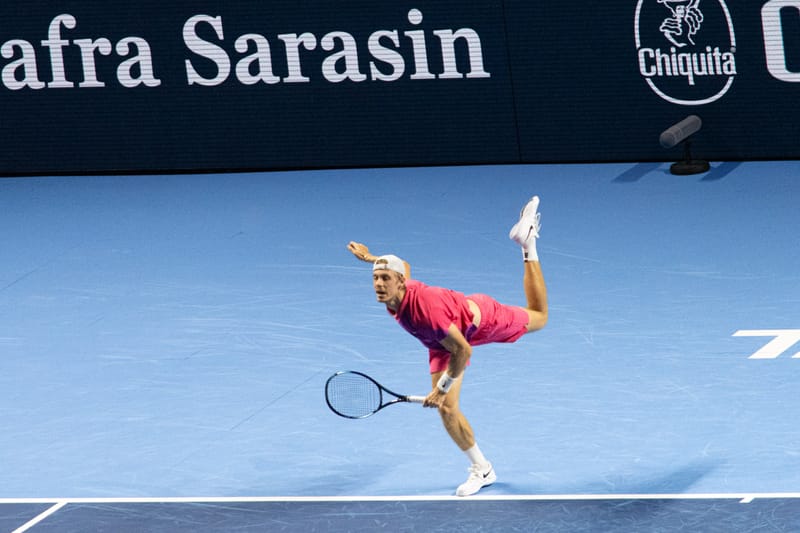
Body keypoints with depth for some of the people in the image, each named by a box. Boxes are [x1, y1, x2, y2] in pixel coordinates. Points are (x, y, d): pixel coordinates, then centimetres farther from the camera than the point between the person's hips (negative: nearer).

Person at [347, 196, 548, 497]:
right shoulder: (390, 295, -26)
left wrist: (442, 388, -32)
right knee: (446, 408, -5)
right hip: (442, 344, 6)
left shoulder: (425, 306, -48)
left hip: (481, 318, -6)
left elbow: (463, 351, -39)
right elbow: (404, 267, 0)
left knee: (538, 318, 22)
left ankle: (527, 243, 36)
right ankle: (481, 470, 11)